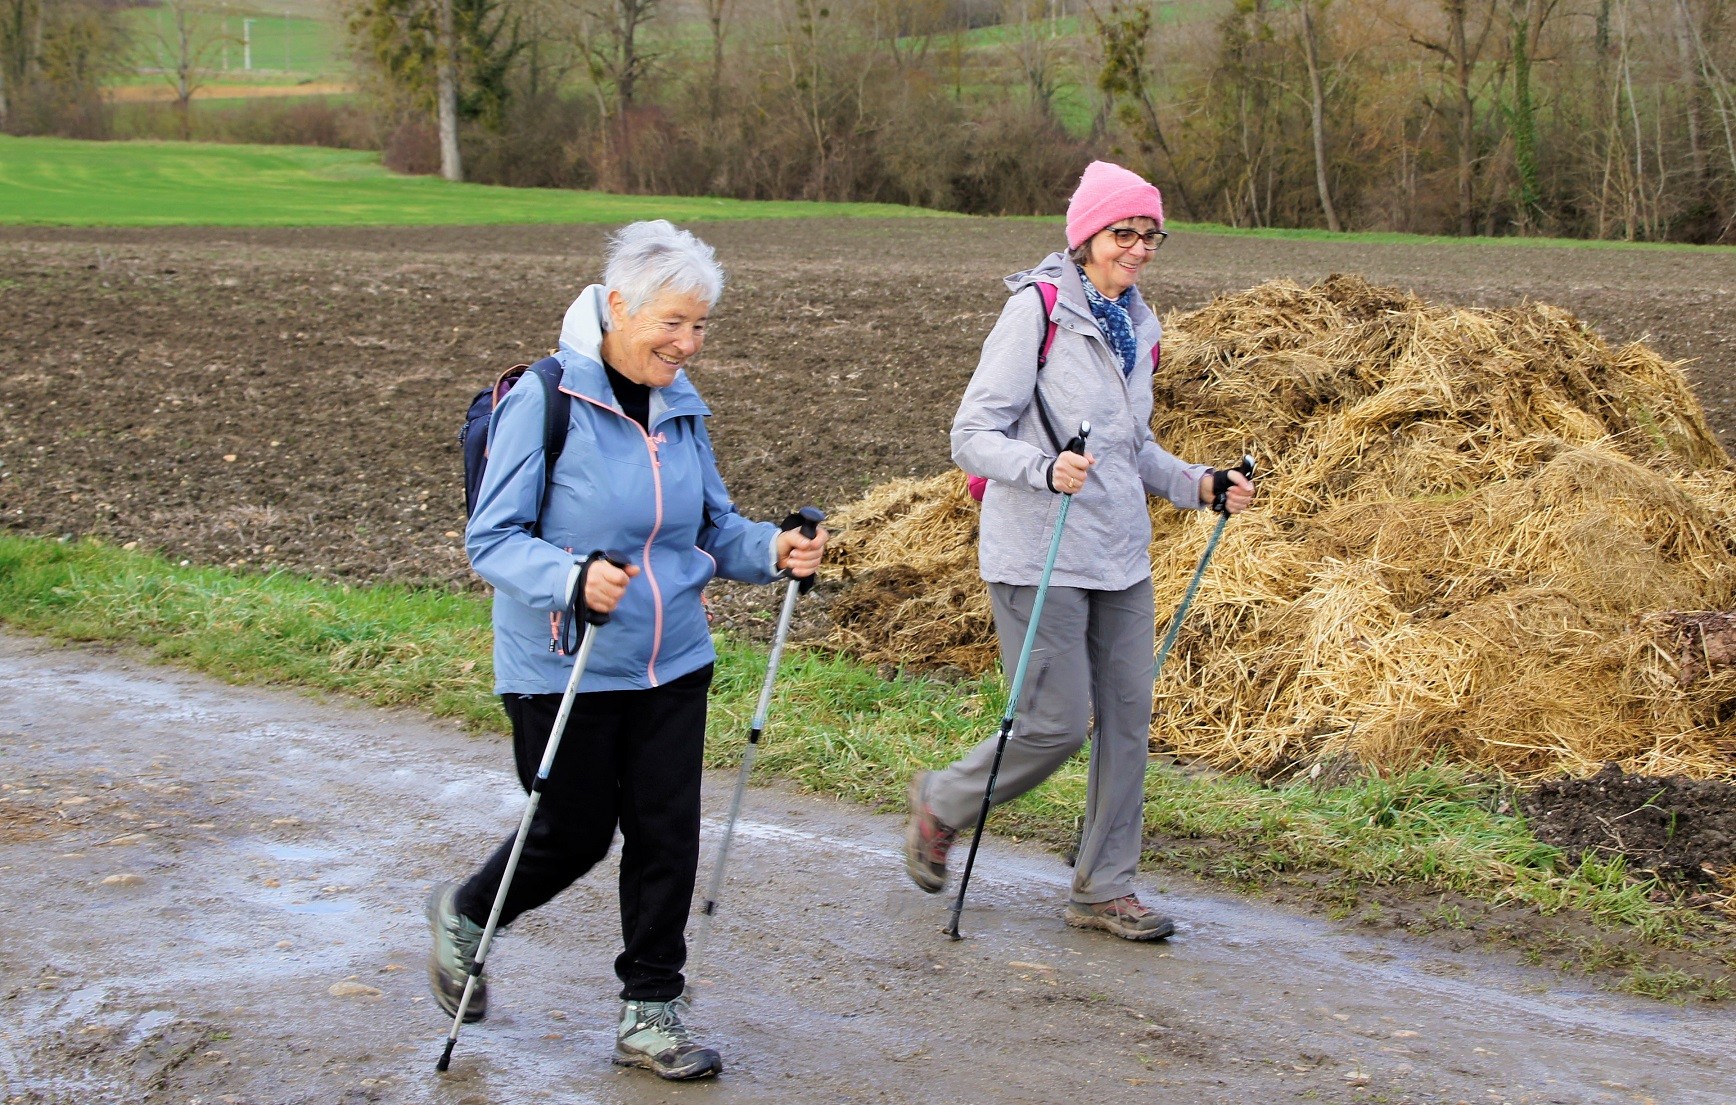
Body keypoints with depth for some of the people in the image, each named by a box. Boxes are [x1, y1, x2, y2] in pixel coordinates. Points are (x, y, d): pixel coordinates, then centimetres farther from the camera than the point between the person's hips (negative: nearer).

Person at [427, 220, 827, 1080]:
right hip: (561, 671, -5)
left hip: (672, 663, 6)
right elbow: (492, 540, -16)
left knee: (666, 834, 5)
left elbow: (712, 526, 12)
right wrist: (572, 578, -34)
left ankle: (651, 1010, 19)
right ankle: (464, 916, 38)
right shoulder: (543, 402, -16)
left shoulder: (682, 405, 5)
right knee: (573, 833, 7)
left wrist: (773, 551, -8)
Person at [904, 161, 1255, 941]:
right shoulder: (1037, 308, -11)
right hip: (1041, 555, -7)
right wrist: (1046, 469, -31)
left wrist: (1200, 486, 8)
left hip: (1120, 554, 8)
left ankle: (1104, 888, 19)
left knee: (1128, 716, 6)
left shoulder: (1135, 323, 13)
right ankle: (941, 806, 21)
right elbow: (973, 435, -14)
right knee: (1057, 723, -6)